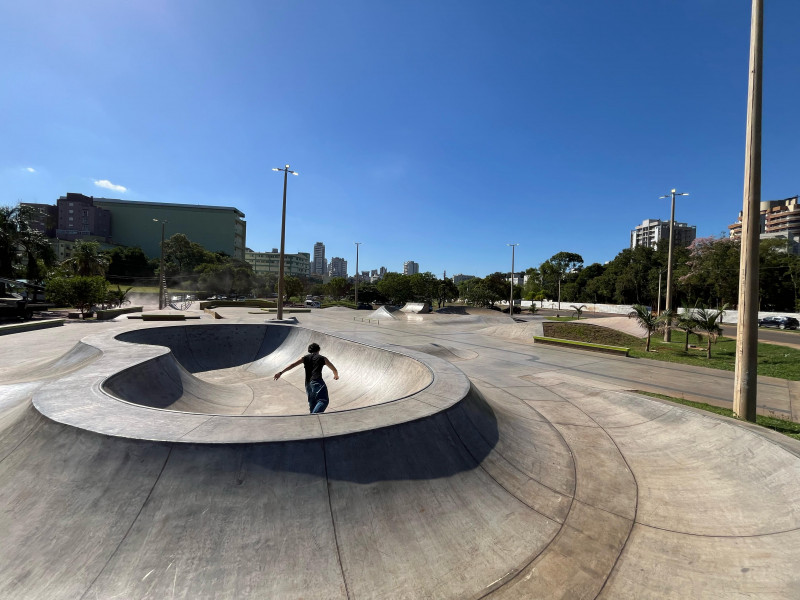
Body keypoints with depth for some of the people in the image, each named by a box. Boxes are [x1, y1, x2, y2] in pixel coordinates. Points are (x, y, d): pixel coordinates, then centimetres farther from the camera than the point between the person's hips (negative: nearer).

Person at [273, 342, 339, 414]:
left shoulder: (305, 358, 20)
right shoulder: (322, 358, 14)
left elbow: (292, 365, 7)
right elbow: (334, 369, 22)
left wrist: (281, 372, 6)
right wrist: (336, 375, 42)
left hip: (308, 384, 5)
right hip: (317, 382, -5)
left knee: (312, 405, 16)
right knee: (323, 401, -18)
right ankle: (315, 415, -41)